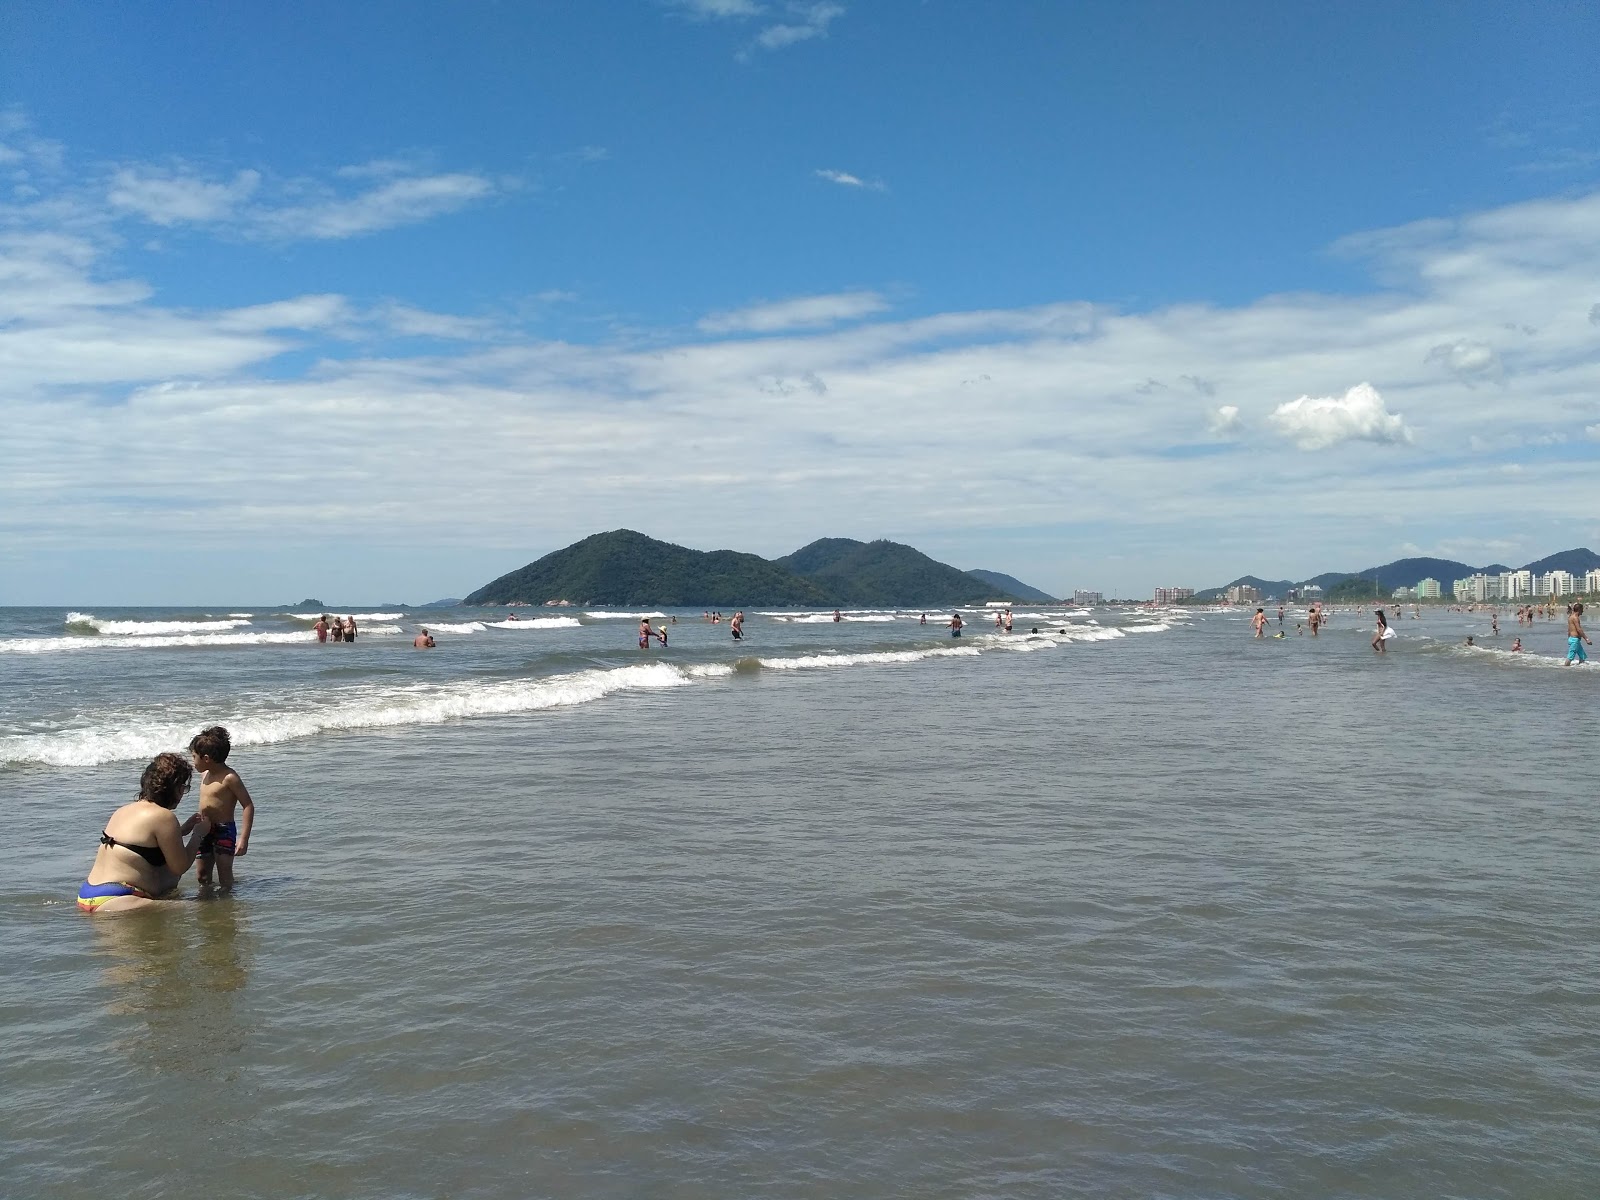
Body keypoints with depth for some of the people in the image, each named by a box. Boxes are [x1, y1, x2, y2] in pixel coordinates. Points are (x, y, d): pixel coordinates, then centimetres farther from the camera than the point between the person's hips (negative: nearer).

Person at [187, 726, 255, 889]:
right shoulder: (205, 775, 7)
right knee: (201, 876, 14)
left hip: (224, 831, -8)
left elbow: (248, 806, -19)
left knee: (224, 874, -4)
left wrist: (243, 838, -23)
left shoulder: (229, 777, -18)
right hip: (205, 831, 8)